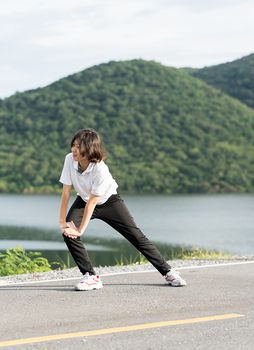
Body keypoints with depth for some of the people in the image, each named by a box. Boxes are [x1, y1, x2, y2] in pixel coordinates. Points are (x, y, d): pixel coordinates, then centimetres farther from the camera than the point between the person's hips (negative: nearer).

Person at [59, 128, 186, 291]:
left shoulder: (100, 169, -35)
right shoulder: (70, 160, -24)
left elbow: (92, 202, -31)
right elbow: (66, 192, -19)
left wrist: (80, 230, -30)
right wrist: (62, 222, -21)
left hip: (108, 201, -4)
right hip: (83, 200, 4)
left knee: (136, 235, -3)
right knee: (68, 232, -21)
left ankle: (168, 272, 8)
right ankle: (90, 276, -11)